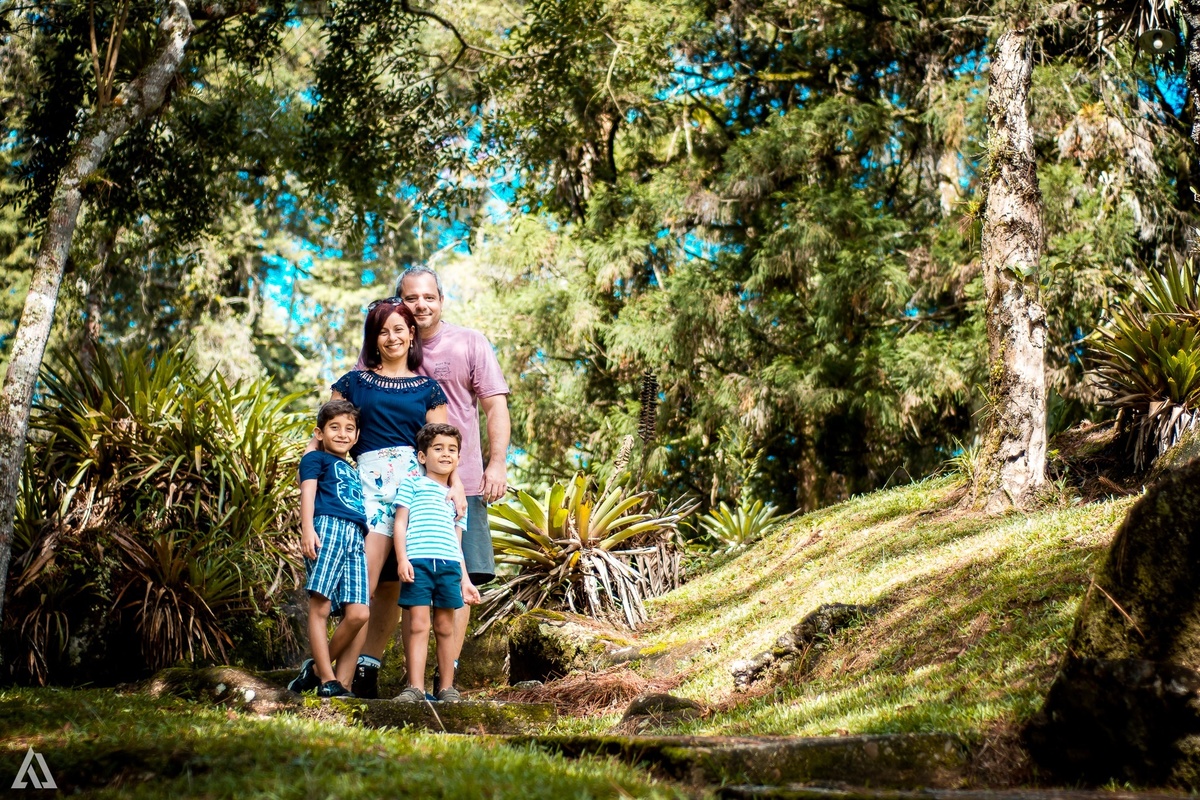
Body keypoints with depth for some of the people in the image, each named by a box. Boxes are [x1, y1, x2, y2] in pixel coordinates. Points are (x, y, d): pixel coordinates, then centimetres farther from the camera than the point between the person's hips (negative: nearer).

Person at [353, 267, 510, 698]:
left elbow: (495, 406, 2)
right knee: (388, 577, 7)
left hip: (460, 484, -1)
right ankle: (366, 667, 18)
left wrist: (497, 462, -8)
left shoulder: (470, 343, 6)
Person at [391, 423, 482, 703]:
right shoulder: (412, 484, 12)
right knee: (418, 624, -7)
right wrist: (402, 559, -9)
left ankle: (446, 687, 10)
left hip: (449, 564, 4)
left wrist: (465, 579, 16)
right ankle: (415, 687, -6)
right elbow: (400, 523, 4)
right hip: (418, 561, -4)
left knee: (445, 626, 5)